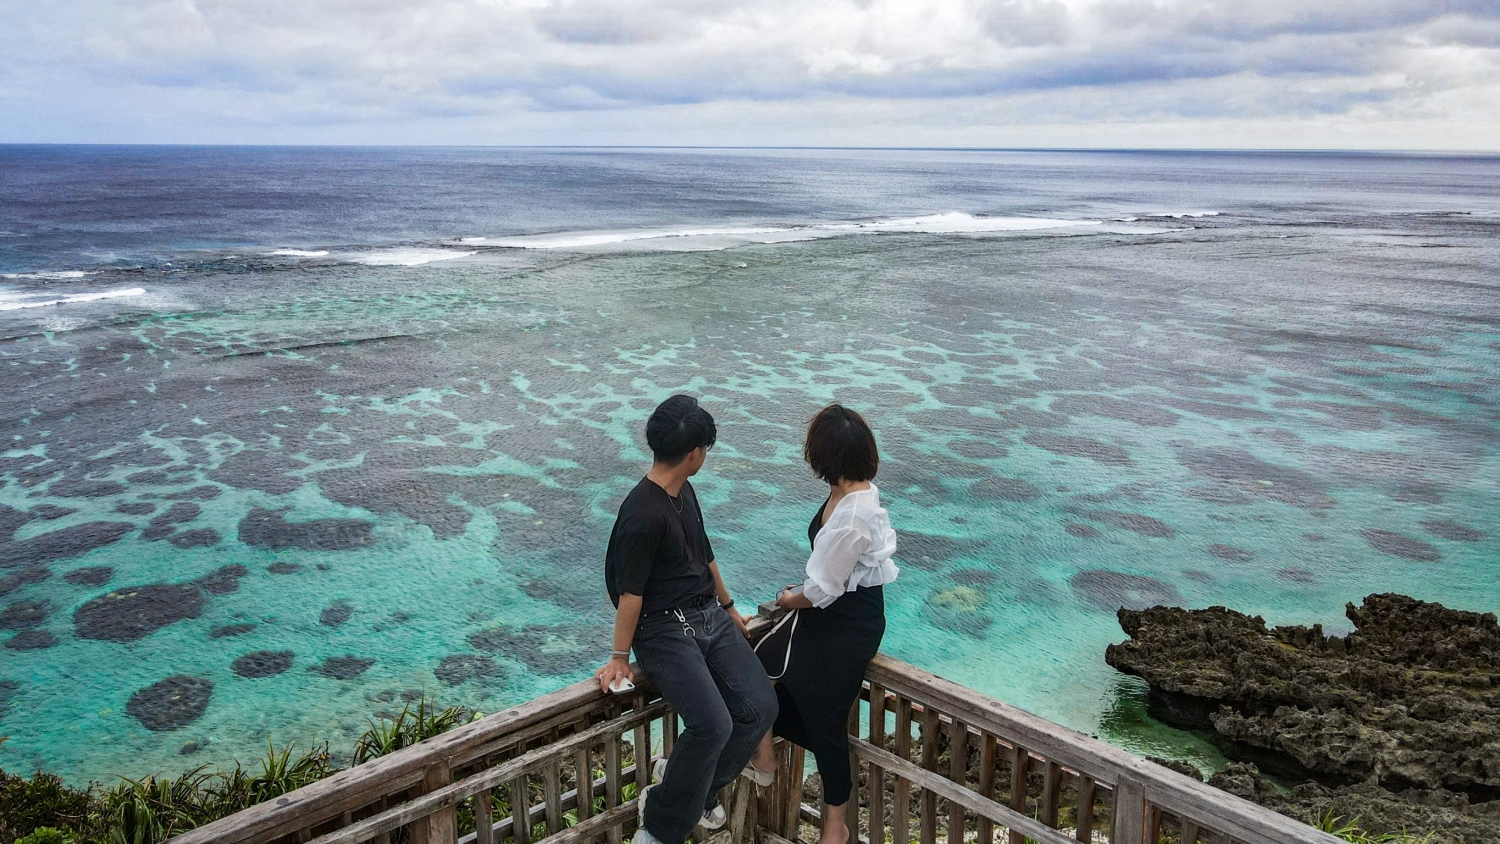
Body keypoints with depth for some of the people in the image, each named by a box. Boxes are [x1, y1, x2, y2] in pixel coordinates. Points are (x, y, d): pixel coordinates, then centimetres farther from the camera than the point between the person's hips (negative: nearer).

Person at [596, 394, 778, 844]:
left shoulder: (684, 492, 8)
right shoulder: (642, 514, -21)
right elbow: (630, 592, -16)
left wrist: (731, 608, 28)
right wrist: (620, 658, -8)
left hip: (709, 616, 9)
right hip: (664, 628, -9)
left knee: (760, 706, -6)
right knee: (713, 725, -24)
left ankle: (695, 787, 16)